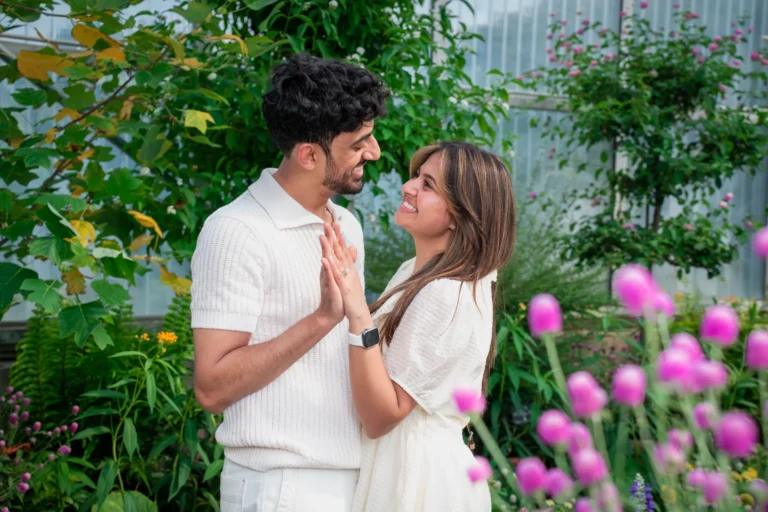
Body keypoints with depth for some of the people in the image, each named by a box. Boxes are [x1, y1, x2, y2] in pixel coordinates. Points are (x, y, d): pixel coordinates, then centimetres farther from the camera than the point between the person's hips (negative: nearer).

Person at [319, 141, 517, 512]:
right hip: (405, 466, 9)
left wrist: (359, 316, -33)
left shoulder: (446, 297, -24)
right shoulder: (415, 273, 3)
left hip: (418, 478, -8)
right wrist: (346, 293, -2)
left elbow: (381, 416, -24)